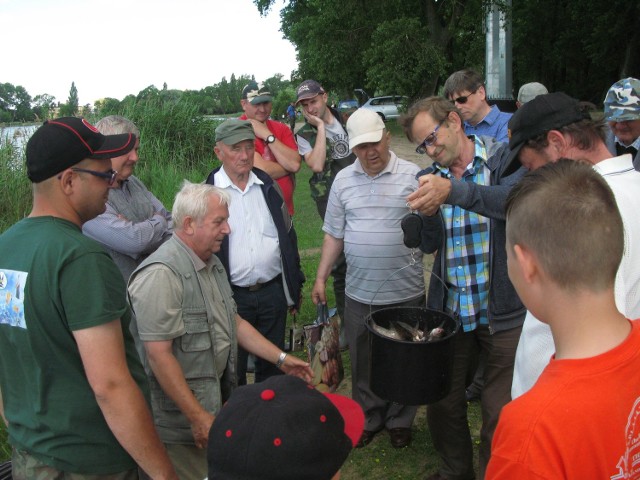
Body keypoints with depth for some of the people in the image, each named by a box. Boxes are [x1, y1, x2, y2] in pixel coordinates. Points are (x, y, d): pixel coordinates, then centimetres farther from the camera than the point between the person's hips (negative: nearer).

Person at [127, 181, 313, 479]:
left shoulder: (212, 264, 9)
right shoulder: (161, 274, -24)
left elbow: (234, 323, 16)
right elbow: (158, 355, -25)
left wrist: (282, 359, 12)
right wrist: (197, 416, -21)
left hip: (216, 401, 9)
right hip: (181, 418, -9)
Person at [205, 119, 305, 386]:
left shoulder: (269, 187, 5)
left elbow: (288, 237, 12)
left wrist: (295, 287, 12)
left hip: (273, 292, 4)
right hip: (231, 296, -3)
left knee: (272, 365, 17)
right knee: (233, 369, 10)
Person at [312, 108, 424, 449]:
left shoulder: (413, 176, -5)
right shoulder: (343, 180, 5)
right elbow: (334, 234, 9)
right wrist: (321, 278, 7)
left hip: (406, 292, -2)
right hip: (359, 293, 3)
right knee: (362, 362, 15)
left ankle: (399, 421, 33)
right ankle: (368, 418, 35)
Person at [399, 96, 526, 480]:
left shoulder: (505, 158, -8)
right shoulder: (434, 177, 7)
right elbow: (430, 245, 2)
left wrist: (453, 190, -42)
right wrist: (430, 213, -18)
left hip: (504, 311, -4)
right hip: (450, 309, 5)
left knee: (501, 415, 4)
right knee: (442, 403, 15)